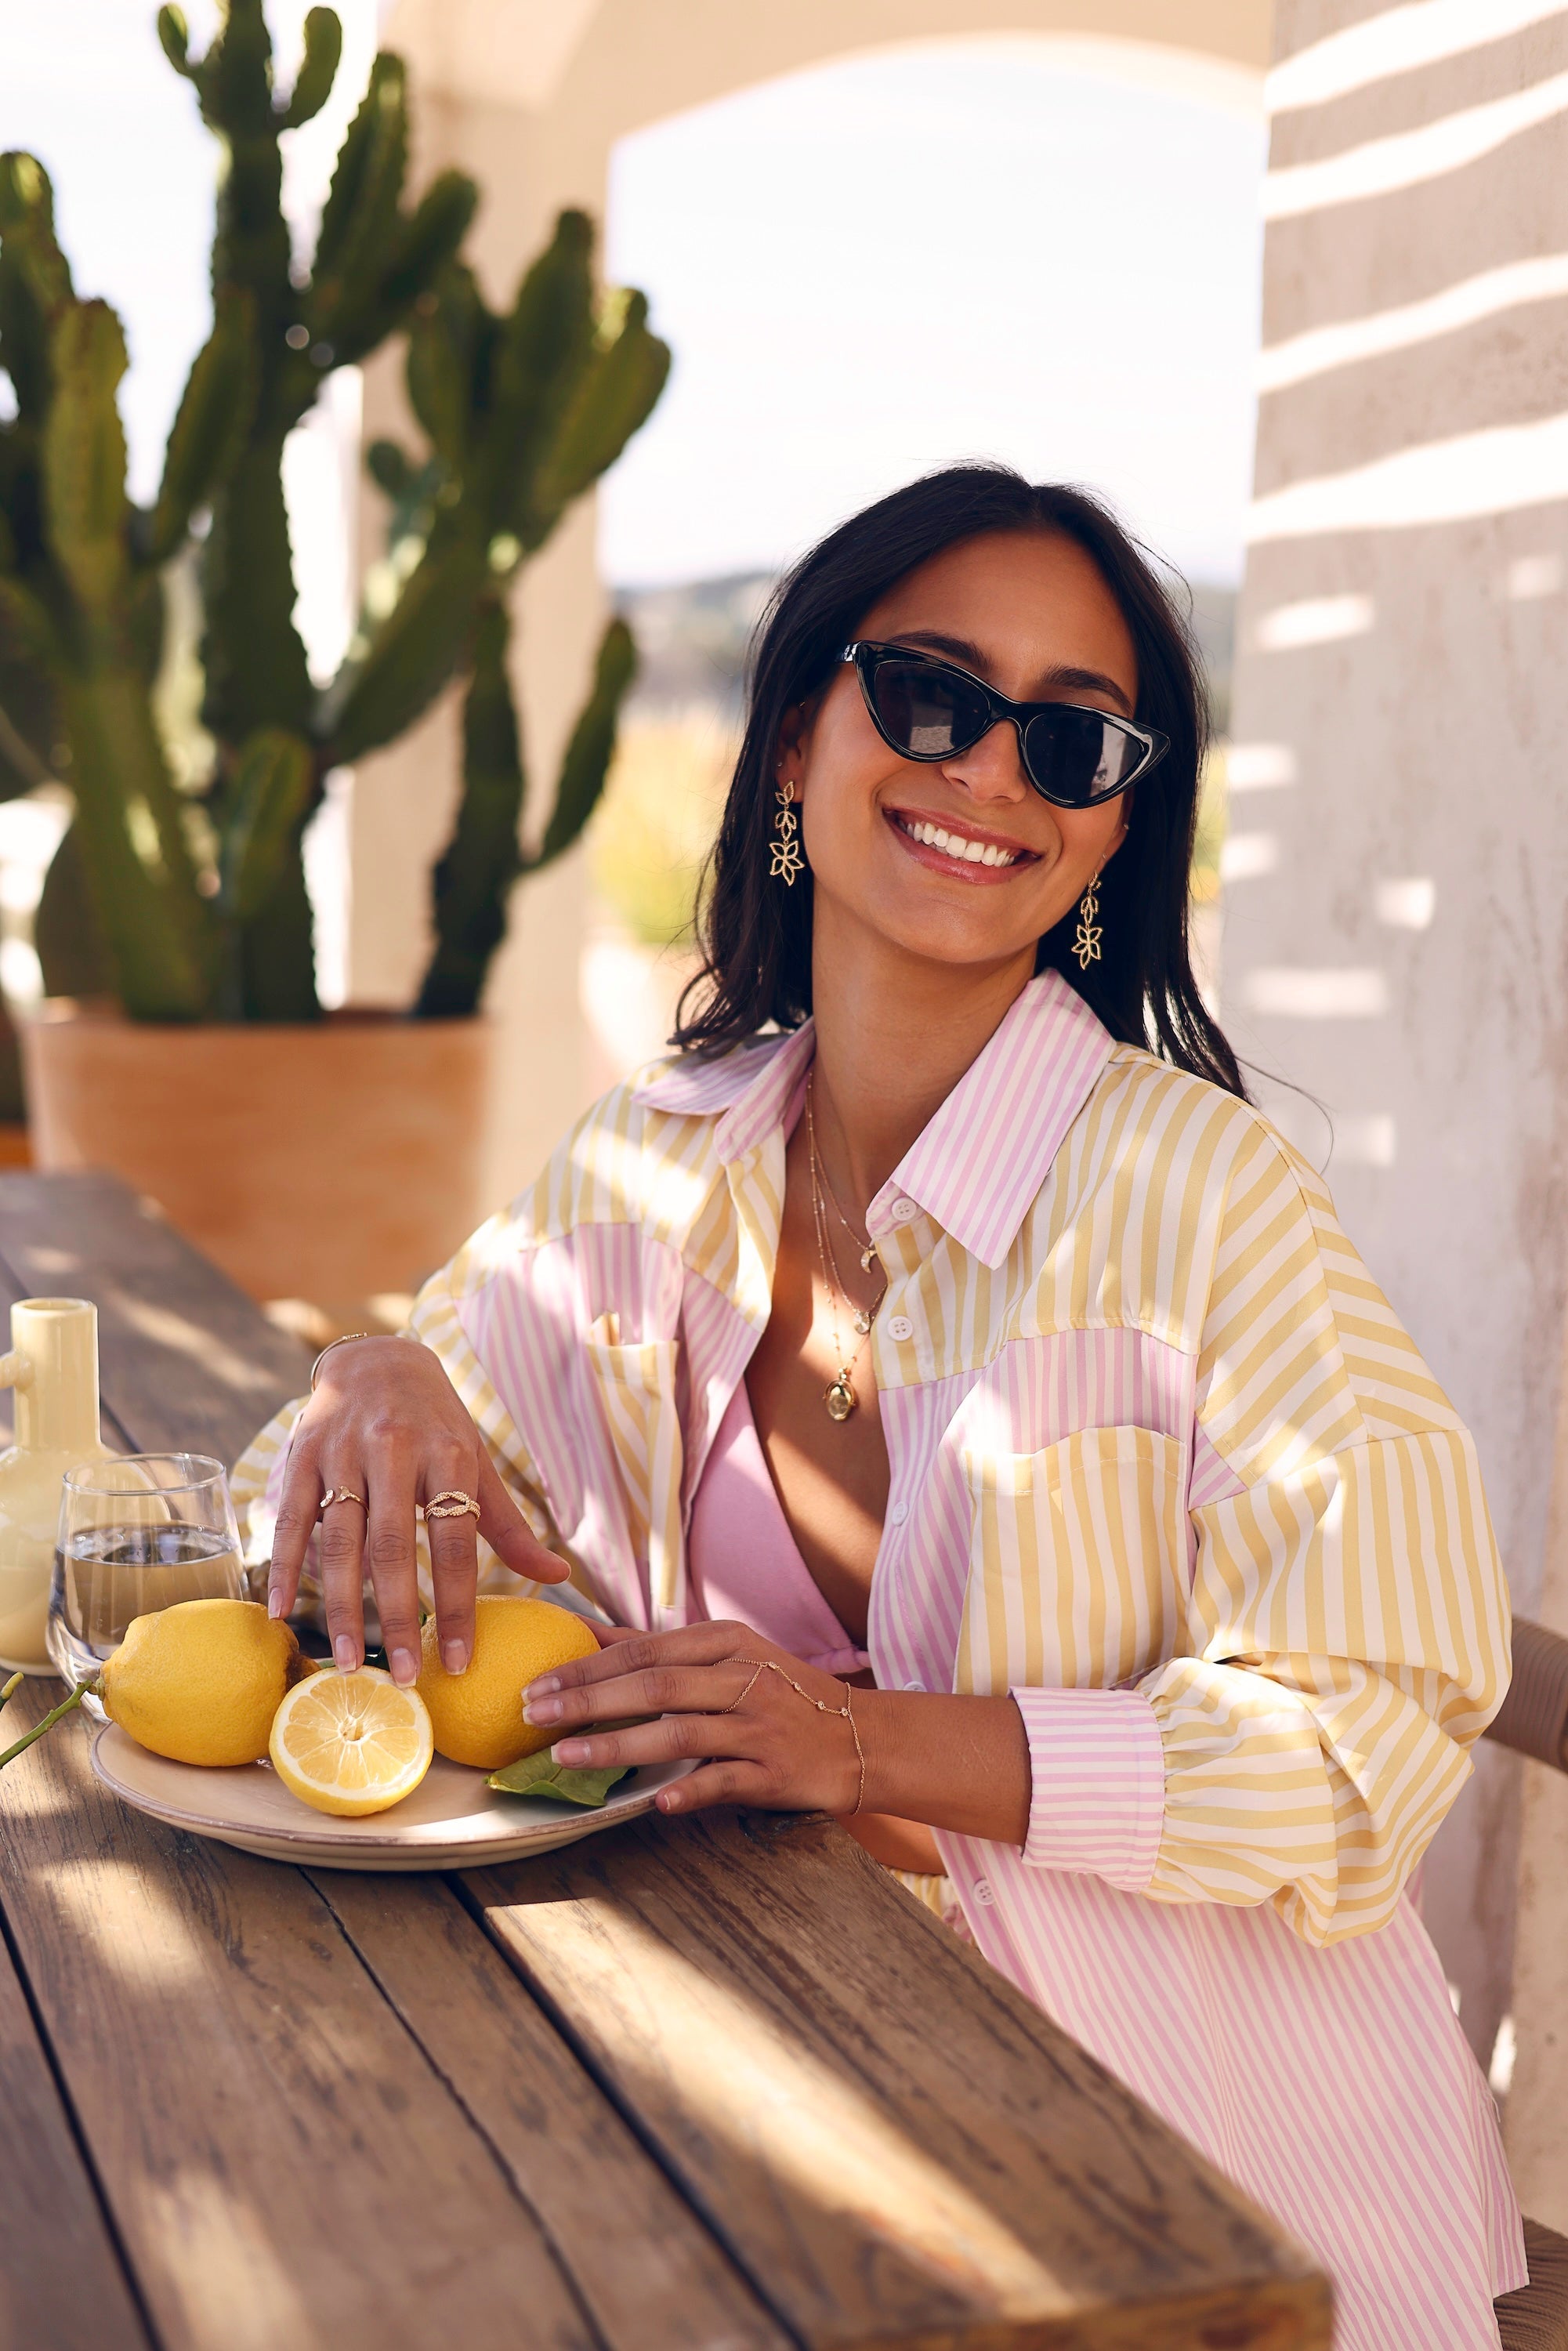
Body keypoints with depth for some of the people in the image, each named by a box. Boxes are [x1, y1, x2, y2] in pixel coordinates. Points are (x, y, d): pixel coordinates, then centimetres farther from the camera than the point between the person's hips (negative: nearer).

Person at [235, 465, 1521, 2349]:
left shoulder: (1197, 1189, -16)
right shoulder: (653, 1168, 0)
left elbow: (1377, 1724, -16)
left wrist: (878, 1744, -25)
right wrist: (379, 1393, -15)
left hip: (1203, 2136, -4)